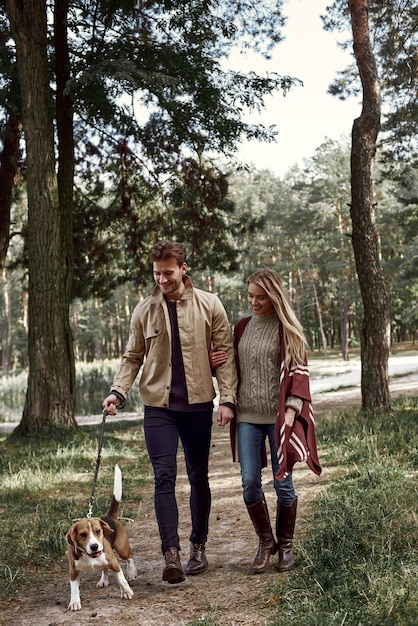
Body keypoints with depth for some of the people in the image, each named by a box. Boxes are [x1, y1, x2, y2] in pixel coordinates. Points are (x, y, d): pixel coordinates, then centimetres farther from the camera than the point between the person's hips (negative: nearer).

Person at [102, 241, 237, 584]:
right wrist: (118, 391, -8)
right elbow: (132, 358, 8)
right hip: (158, 406, 0)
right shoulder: (144, 310, 3)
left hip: (198, 404, 0)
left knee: (198, 478, 11)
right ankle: (171, 553, -9)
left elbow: (225, 353, -1)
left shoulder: (209, 305, -1)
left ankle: (198, 547, 25)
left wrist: (228, 398, -8)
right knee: (164, 478, -8)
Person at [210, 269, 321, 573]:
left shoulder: (287, 329, -1)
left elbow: (298, 371, -4)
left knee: (282, 482, 2)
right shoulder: (242, 327, 12)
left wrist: (291, 410, -15)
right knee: (250, 482, 0)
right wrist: (215, 363, 1)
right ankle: (265, 542, 19)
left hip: (278, 416, -3)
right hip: (247, 416, 4)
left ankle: (286, 545, 21)